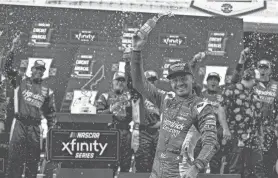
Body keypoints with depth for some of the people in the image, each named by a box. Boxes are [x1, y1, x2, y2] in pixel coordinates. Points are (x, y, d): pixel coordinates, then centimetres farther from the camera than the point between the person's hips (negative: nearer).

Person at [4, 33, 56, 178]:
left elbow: (51, 112, 16)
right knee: (15, 157, -9)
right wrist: (13, 49, -10)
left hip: (35, 127, 2)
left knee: (33, 160, 2)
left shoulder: (47, 91, 13)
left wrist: (52, 129, 9)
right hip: (20, 124, -2)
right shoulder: (20, 81, 9)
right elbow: (7, 68, -1)